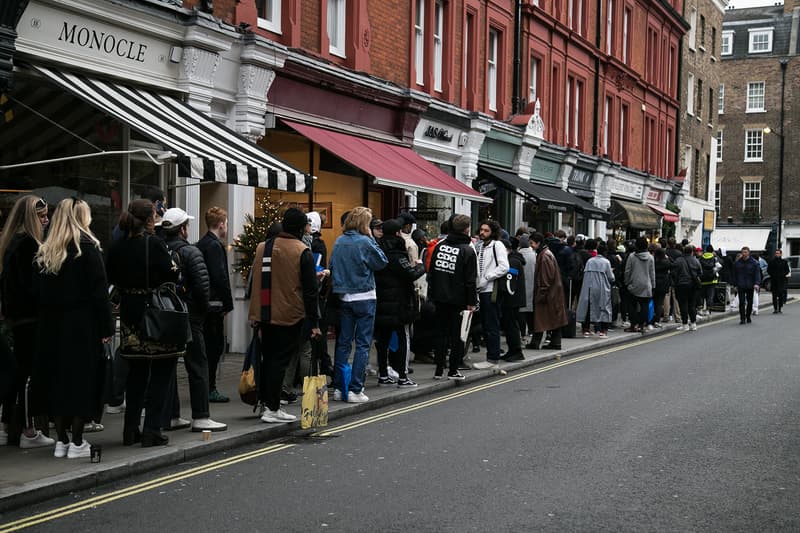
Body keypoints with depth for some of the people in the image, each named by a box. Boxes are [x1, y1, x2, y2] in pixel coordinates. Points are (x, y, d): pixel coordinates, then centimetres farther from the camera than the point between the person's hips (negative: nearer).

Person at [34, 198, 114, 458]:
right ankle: (77, 442, 2)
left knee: (57, 379, 10)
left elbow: (40, 291, 8)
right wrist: (106, 327, -9)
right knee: (82, 379, 1)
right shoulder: (87, 246, -8)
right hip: (82, 324, -5)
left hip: (52, 323, 5)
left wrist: (46, 322, 11)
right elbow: (99, 290, -12)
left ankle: (61, 440, 14)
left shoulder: (45, 251, 8)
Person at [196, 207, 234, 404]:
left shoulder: (201, 244, 15)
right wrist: (228, 304, -12)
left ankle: (206, 387, 17)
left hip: (202, 303, 9)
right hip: (214, 304, -9)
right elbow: (220, 277, -18)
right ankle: (209, 389, -1)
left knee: (209, 345, 13)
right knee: (214, 345, -4)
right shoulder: (215, 246, -14)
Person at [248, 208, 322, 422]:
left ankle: (265, 402, 26)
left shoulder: (262, 247, 7)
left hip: (266, 315, 5)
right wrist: (314, 322, -6)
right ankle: (272, 409, 0)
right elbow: (310, 290, -10)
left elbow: (256, 283, 11)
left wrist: (255, 315, 16)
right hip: (290, 317, -5)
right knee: (280, 361, -2)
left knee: (268, 358, 17)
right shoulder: (303, 252, -10)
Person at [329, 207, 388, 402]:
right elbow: (382, 262, -5)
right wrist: (372, 239, 0)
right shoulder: (365, 242, -13)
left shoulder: (339, 242, 4)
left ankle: (338, 387, 14)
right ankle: (355, 390, -3)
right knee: (363, 344, 0)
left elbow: (332, 266, 8)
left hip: (344, 297, 6)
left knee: (343, 342, 12)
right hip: (364, 297, -5)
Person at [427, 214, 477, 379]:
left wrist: (432, 294, 15)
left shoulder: (440, 245, 6)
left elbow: (431, 272, 10)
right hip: (458, 299, -5)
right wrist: (471, 302, -6)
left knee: (442, 333, 12)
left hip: (440, 297, 5)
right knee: (457, 335, 5)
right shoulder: (468, 250, -10)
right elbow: (471, 279, -10)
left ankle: (439, 370, 13)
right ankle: (453, 370, 8)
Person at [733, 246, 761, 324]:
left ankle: (748, 317, 24)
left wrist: (757, 283, -20)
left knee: (750, 302, 10)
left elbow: (757, 274, -7)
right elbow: (735, 275, 10)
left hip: (750, 286, 0)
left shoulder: (754, 263, -1)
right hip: (741, 286, 0)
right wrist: (735, 285, 6)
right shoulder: (737, 263, 5)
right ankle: (742, 318, -8)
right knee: (742, 302, -8)